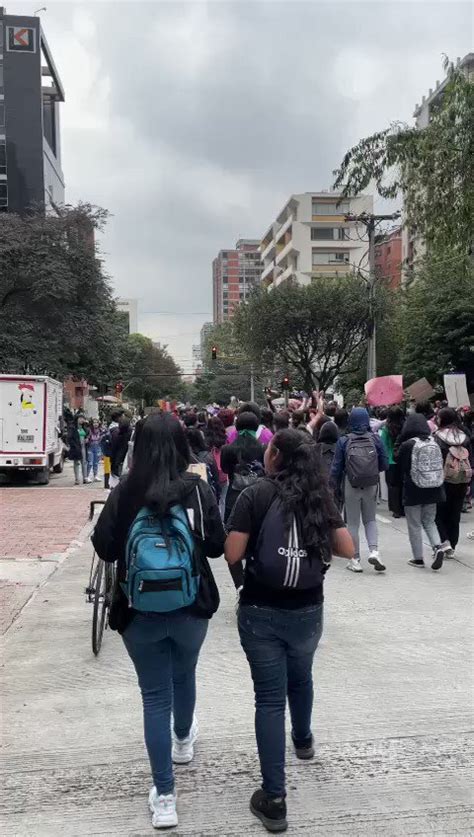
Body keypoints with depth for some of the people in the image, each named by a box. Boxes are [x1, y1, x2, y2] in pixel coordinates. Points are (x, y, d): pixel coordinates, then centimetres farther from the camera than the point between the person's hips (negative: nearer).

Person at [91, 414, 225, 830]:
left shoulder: (124, 491, -11)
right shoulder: (198, 489, -11)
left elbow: (104, 548, -7)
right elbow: (217, 546, -7)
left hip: (139, 610, -1)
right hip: (191, 607, 1)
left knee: (155, 695, 10)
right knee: (184, 676, 27)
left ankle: (164, 797, 13)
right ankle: (183, 739, 53)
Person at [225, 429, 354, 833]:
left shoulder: (255, 495, -12)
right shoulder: (321, 497, -2)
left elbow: (232, 556, -14)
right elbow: (347, 549, 1)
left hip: (261, 611, -3)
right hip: (307, 610, 4)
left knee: (270, 698, 5)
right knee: (300, 677, 29)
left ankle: (274, 799, 9)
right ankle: (304, 740, 54)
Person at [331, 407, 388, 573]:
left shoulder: (343, 441, -10)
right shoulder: (375, 439, -6)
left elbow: (336, 468, -7)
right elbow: (384, 465, -2)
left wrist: (335, 486, 7)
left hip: (351, 486, -1)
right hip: (371, 485, 2)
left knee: (353, 523, 9)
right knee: (370, 519, 17)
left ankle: (355, 560, 13)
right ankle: (374, 551, -2)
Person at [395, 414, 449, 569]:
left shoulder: (407, 444, -16)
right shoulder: (433, 442, -2)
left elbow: (397, 459, -1)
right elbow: (440, 465, 7)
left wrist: (399, 439, 0)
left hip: (413, 491, -4)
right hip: (433, 490, 4)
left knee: (414, 525, 8)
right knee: (429, 521, 19)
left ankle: (418, 558, 12)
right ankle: (438, 546, -1)